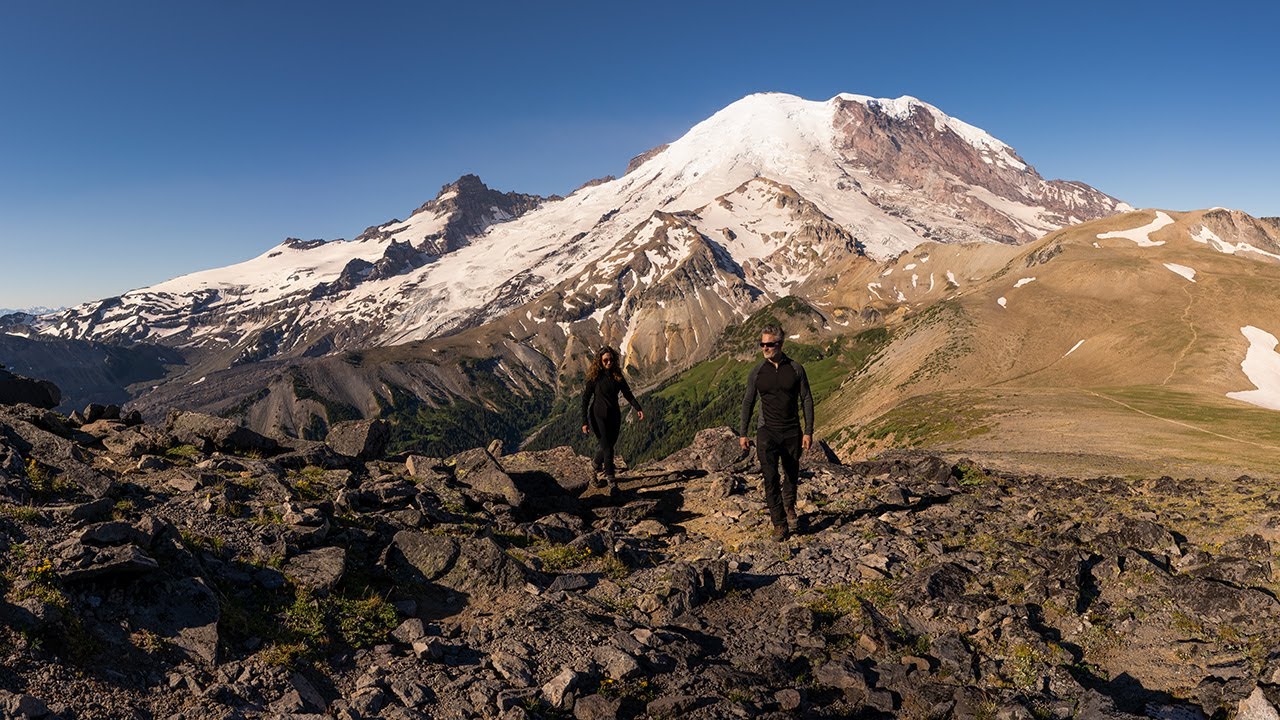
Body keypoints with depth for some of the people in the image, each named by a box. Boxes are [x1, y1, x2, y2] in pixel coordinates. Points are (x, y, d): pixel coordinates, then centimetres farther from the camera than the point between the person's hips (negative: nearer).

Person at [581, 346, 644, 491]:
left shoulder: (617, 375, 5)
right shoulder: (595, 377, -8)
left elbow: (627, 393, 8)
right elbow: (585, 399, -7)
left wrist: (638, 408, -7)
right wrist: (584, 422, -12)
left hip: (614, 416, 5)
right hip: (598, 416, -5)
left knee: (607, 447, 11)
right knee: (607, 448, -11)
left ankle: (598, 474, 34)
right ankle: (611, 482, -6)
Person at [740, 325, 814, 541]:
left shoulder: (796, 369, -2)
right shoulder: (757, 373, 0)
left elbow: (806, 400, 2)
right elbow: (748, 402, 7)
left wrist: (808, 431, -3)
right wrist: (743, 434, 5)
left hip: (792, 433, 1)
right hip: (767, 432, 0)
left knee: (792, 475, 14)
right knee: (771, 478, -12)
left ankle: (790, 508, 41)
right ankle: (779, 524, -5)